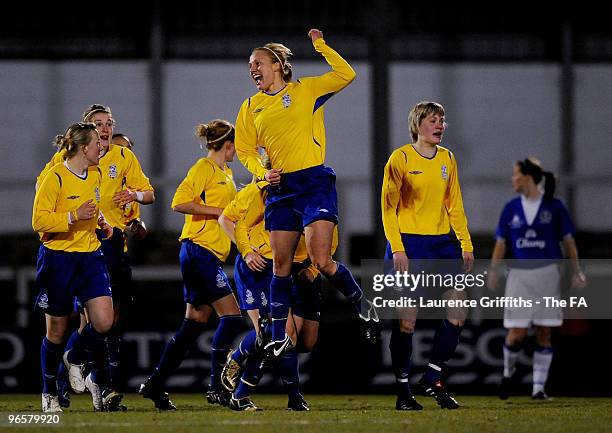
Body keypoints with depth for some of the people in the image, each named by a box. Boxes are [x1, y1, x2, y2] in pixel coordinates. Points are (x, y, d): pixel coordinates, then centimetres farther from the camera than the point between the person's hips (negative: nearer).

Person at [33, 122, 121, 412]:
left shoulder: (96, 175, 10)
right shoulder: (55, 178, -13)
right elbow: (39, 220, -16)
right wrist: (75, 217, -23)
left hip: (89, 257, 5)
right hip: (57, 258, -5)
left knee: (103, 322, -12)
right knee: (57, 332, 3)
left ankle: (98, 380, 11)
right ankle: (49, 393, 21)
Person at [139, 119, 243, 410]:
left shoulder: (225, 174, 20)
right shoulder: (204, 168, -8)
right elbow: (180, 202, -18)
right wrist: (219, 211, -17)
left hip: (210, 255, 10)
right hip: (199, 249, -10)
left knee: (195, 322, 8)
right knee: (231, 316, -12)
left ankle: (154, 386, 11)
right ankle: (216, 387, -11)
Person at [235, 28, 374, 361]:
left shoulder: (305, 90, 1)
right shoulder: (251, 106, 12)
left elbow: (345, 75, -9)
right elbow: (245, 149, 17)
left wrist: (320, 45, -7)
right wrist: (262, 172, -1)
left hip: (314, 183, -5)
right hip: (279, 188, 5)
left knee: (321, 261, -15)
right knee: (281, 264, 5)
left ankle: (362, 306, 8)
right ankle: (279, 337, 12)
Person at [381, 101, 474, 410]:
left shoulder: (447, 159, 11)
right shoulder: (400, 158, -5)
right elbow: (388, 207, -6)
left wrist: (466, 243, 10)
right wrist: (396, 248, -14)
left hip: (442, 242, 6)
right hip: (409, 243, -5)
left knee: (458, 313, -3)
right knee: (407, 319, -5)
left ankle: (432, 378, 12)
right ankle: (402, 391, 4)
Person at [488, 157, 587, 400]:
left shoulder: (554, 206, 0)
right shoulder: (511, 209, 6)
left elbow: (568, 241, 3)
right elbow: (501, 243, 6)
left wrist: (577, 272, -2)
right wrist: (493, 271, -6)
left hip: (547, 274, -1)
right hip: (519, 274, 1)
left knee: (544, 333, -2)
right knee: (516, 334, -5)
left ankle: (539, 387, 4)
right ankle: (508, 373, 22)